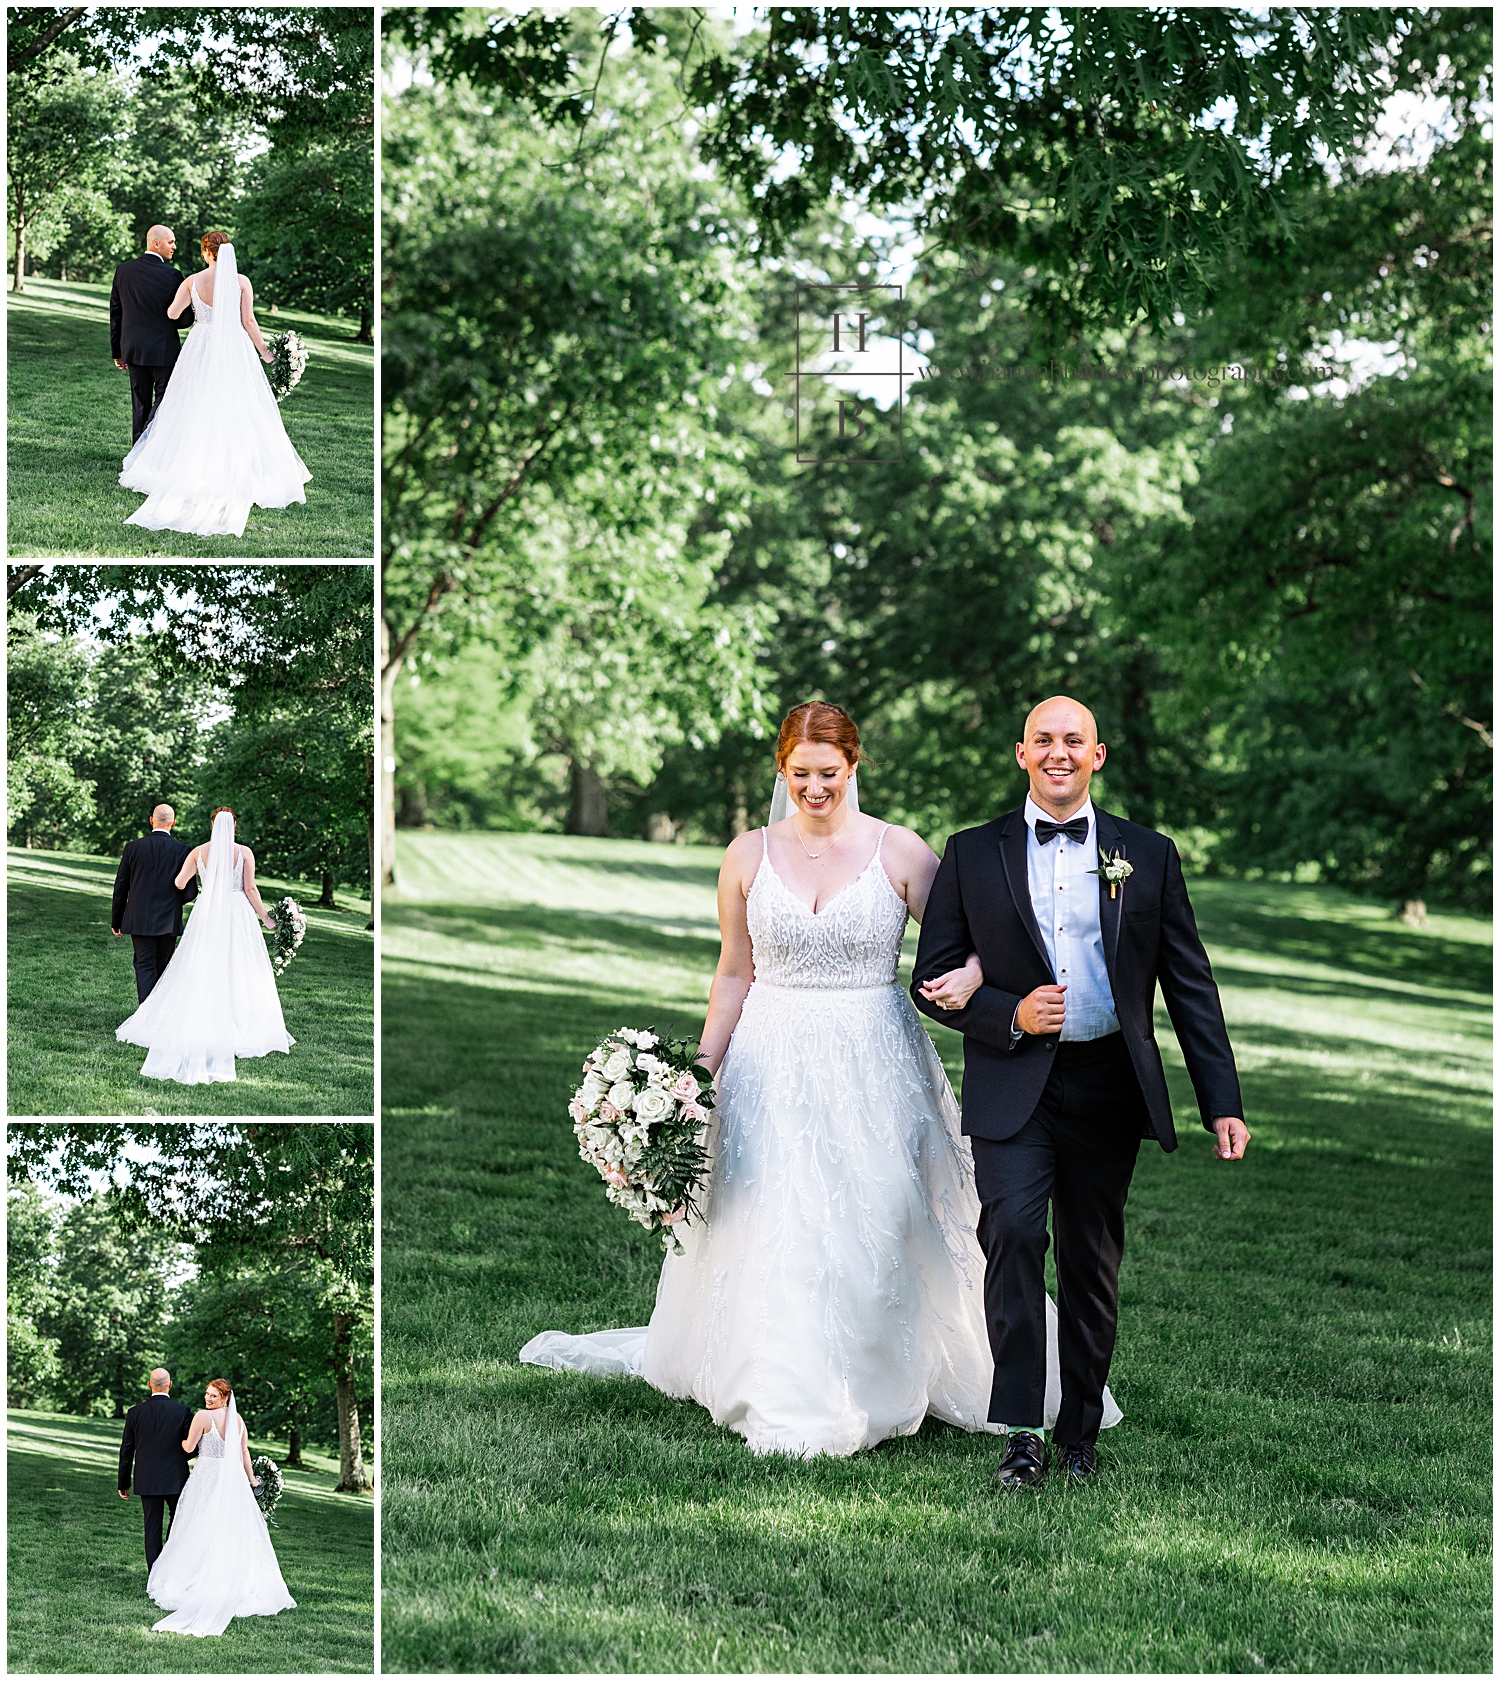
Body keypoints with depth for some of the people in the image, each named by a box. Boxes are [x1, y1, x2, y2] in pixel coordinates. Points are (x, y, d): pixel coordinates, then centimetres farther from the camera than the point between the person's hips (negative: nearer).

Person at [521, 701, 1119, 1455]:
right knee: (773, 1231, 1)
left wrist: (968, 975, -23)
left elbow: (965, 941, 1)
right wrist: (701, 1074, 4)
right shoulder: (749, 856, 2)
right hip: (774, 1067, 1)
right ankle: (789, 1400, 14)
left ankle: (887, 1380, 20)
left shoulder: (900, 852, -3)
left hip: (874, 1066, -1)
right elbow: (735, 974, 9)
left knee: (882, 1221, 2)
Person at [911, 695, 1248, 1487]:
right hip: (1013, 1087, -1)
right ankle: (1022, 1430, -17)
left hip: (1108, 1086, 2)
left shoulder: (1148, 855, 7)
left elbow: (1190, 986, 7)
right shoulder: (973, 854, 5)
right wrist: (1010, 1015, -14)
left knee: (1092, 1262, 8)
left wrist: (1223, 1104, 2)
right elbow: (933, 981, 4)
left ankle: (1079, 1431, 24)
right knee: (1012, 1231, -21)